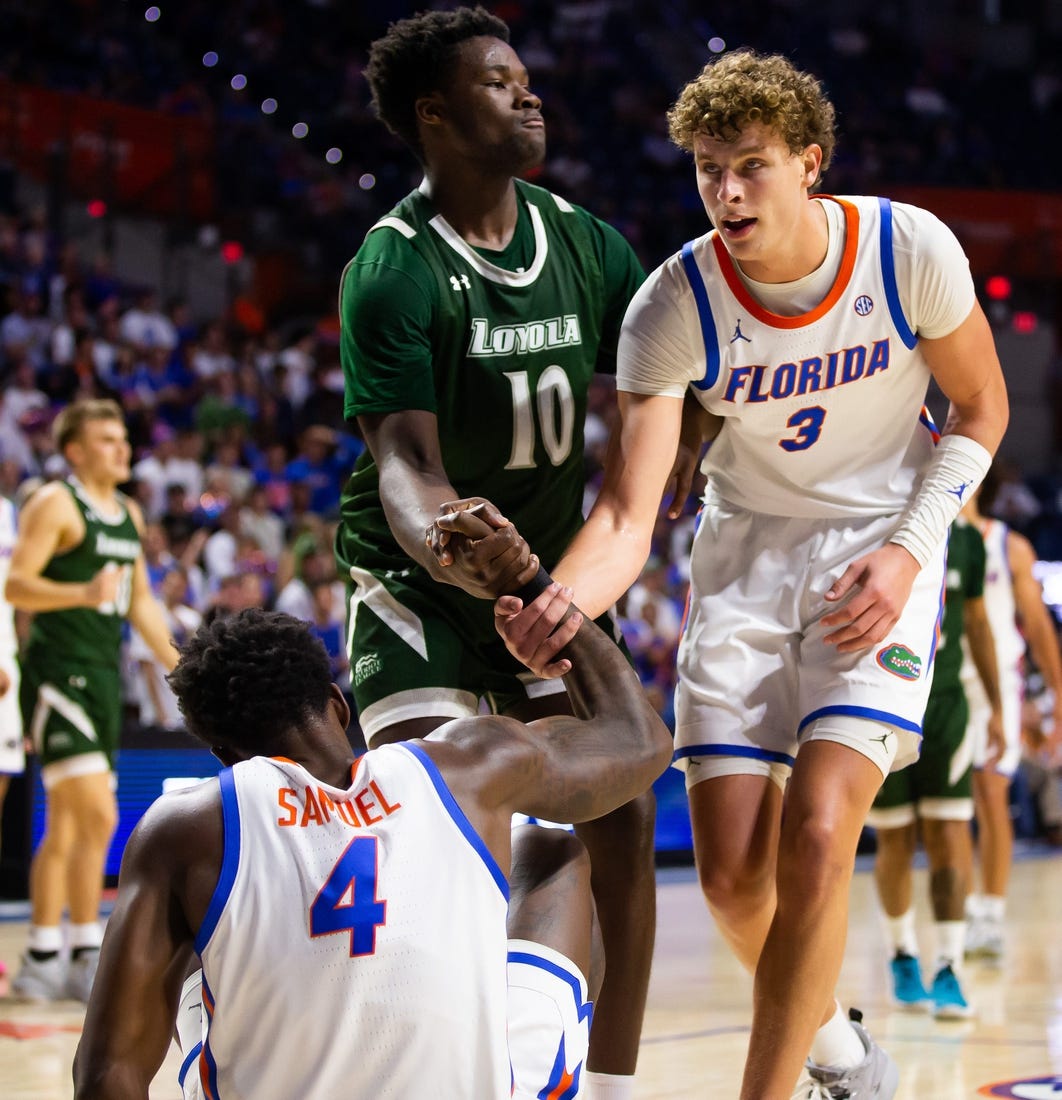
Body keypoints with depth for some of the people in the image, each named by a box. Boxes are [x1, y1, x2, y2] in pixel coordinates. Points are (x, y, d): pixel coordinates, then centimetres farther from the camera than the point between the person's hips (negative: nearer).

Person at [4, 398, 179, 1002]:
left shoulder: (129, 513, 17)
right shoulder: (55, 504, -8)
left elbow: (141, 602, 24)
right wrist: (85, 593, -31)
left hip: (104, 677, 8)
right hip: (58, 675, -8)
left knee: (65, 828, 11)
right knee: (98, 815, -15)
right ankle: (85, 956, -9)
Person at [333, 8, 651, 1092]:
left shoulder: (584, 244, -2)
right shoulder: (392, 270, -18)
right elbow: (404, 457, -29)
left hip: (547, 570, 5)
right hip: (416, 582, -5)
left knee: (623, 818, -4)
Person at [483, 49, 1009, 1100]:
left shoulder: (911, 248, -16)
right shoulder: (673, 304, -17)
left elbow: (979, 407, 0)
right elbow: (628, 512, -23)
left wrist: (909, 550, -14)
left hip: (881, 549, -1)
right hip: (747, 547, 2)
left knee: (816, 834, -20)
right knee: (732, 872, -4)